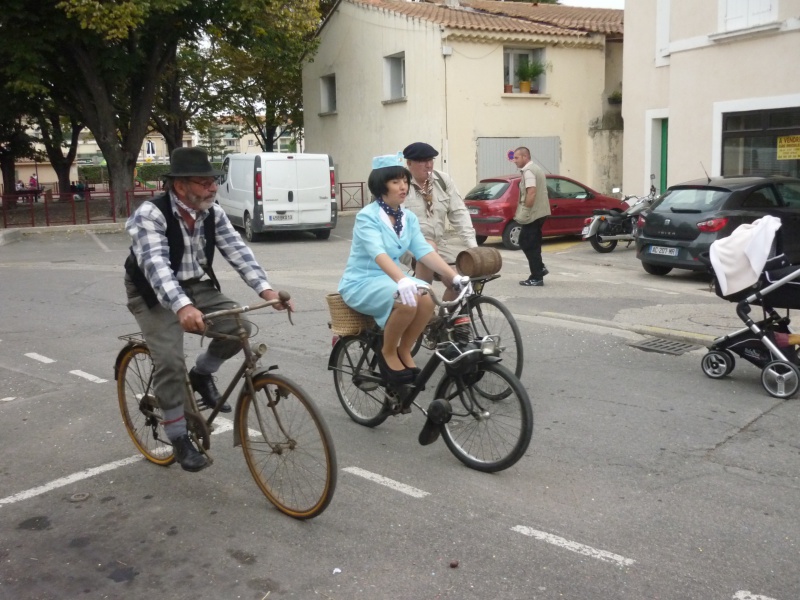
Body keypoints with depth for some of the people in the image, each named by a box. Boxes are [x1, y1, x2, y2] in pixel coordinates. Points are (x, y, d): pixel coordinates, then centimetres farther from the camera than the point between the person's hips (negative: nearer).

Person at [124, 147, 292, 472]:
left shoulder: (213, 213, -6)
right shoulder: (150, 214, -24)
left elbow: (237, 251, -14)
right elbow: (155, 264, -37)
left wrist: (266, 289, -30)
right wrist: (182, 307, -54)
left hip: (198, 286, 5)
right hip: (155, 294, -5)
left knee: (238, 327, -18)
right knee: (170, 361, -20)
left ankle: (202, 374, 12)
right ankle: (180, 439, 0)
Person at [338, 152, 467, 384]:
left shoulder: (409, 218, 4)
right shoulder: (367, 216, -17)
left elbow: (425, 251, -6)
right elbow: (378, 254, -33)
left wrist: (454, 276, -20)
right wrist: (402, 281, -51)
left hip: (391, 279, 6)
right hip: (362, 283, -6)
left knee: (426, 300, -23)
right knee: (408, 301, -32)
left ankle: (404, 351, -1)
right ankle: (387, 353, -7)